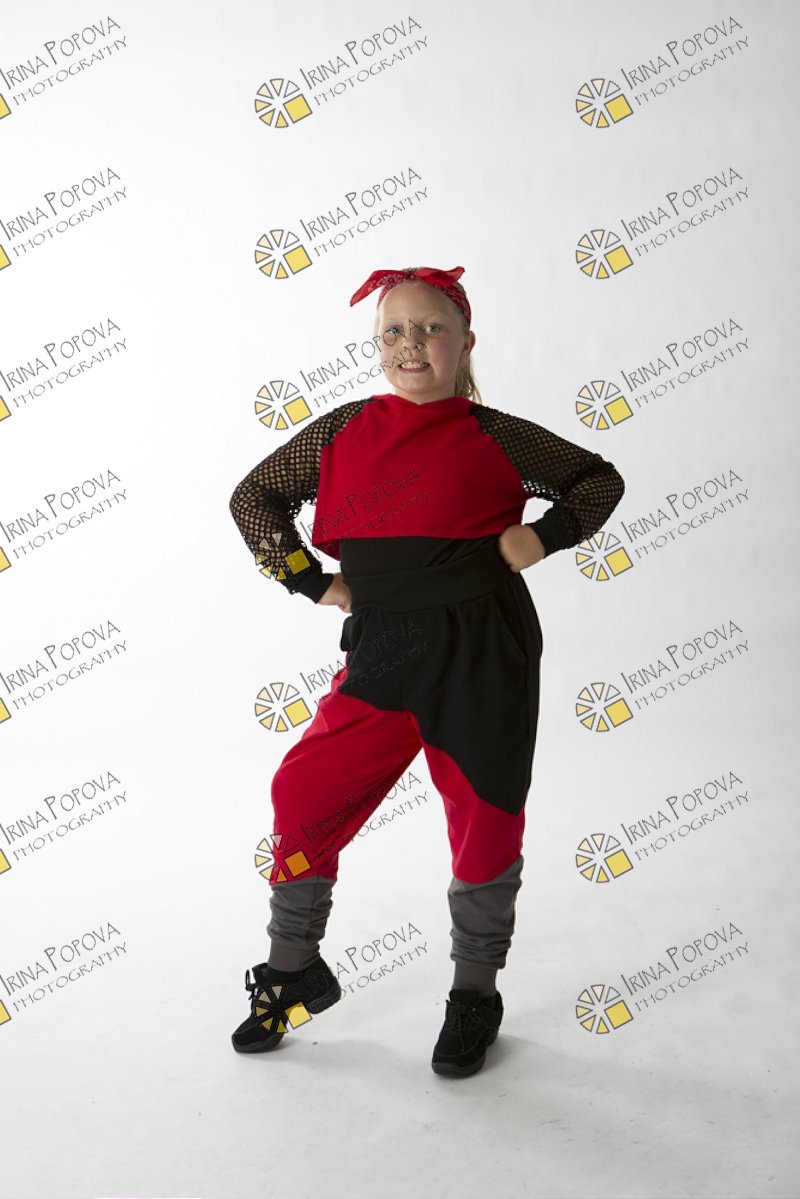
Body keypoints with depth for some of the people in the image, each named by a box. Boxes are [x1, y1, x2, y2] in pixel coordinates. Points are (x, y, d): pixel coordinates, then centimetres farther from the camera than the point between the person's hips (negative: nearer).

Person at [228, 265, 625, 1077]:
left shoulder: (493, 436, 1)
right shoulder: (343, 431, 6)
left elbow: (600, 479, 12)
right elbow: (253, 497, 16)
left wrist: (544, 533, -5)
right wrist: (310, 581, 6)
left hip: (483, 654, -2)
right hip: (379, 652, 2)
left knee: (484, 823, 7)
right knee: (303, 797, 0)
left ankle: (474, 997, 30)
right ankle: (294, 972, 25)